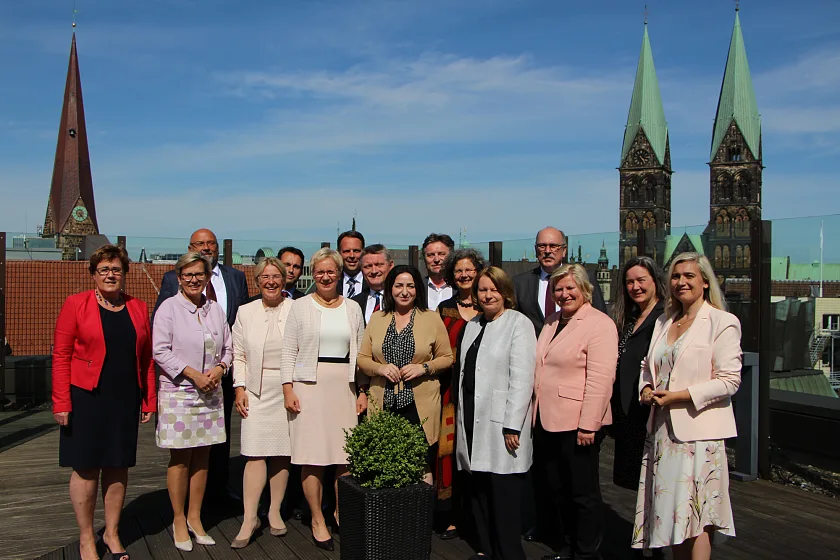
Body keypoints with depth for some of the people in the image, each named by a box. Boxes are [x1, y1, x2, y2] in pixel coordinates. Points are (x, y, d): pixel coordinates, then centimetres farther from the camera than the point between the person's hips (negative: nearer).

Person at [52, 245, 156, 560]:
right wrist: (61, 402, -11)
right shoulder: (76, 305, -3)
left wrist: (149, 401, 4)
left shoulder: (138, 308, 7)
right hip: (86, 399, -3)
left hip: (126, 401, 3)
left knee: (118, 467, 10)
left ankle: (112, 534, 25)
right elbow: (61, 355, -6)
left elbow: (147, 358, 8)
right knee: (86, 468, 4)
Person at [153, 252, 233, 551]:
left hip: (210, 392, 4)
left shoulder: (216, 309, 10)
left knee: (202, 456, 8)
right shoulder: (169, 307, -4)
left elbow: (227, 347, 14)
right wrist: (193, 374, -15)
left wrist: (219, 369, -6)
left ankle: (194, 518, 20)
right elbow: (160, 351, -10)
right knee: (180, 458, 0)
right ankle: (179, 521, 14)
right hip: (178, 391, -4)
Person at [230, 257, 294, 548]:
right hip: (256, 392, 1)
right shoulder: (245, 312, 8)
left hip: (288, 391, -1)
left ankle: (275, 512, 19)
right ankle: (249, 519, 2)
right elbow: (238, 354, 10)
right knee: (255, 454, -4)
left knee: (282, 453, 5)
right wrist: (240, 387, 2)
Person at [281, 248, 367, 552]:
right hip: (309, 386, -2)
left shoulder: (352, 308, 10)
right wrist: (288, 389, -6)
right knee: (312, 457, -1)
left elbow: (359, 352, 13)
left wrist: (362, 390, 8)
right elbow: (289, 351, 2)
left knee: (346, 456, 2)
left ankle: (343, 515, 19)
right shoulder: (300, 306, 3)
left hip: (344, 386, 2)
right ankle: (317, 520, 12)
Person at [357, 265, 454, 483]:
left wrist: (423, 368, -11)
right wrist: (380, 368, -8)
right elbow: (362, 359, 11)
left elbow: (447, 358, 6)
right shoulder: (376, 318, 11)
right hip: (384, 404, 2)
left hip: (420, 405, -2)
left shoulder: (432, 319, 5)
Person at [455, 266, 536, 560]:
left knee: (504, 493, -3)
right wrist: (462, 415, 11)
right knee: (478, 489, 11)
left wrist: (512, 426, -16)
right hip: (473, 419, 7)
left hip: (501, 423, -6)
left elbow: (522, 379, -12)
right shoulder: (472, 326, 16)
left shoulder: (519, 324, -6)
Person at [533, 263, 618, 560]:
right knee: (553, 489, 14)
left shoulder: (599, 324, -10)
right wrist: (535, 413, 14)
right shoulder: (552, 321, 15)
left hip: (577, 424, -7)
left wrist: (588, 425, -21)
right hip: (546, 421, 8)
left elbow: (600, 379, -17)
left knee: (583, 493, 5)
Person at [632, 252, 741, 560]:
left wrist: (678, 396, -17)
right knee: (671, 511, 10)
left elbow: (729, 381, -11)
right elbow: (647, 365, 22)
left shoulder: (723, 322, -5)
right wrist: (646, 389, 0)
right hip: (662, 430, 6)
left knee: (694, 512, -5)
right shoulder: (663, 322, 16)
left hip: (698, 432, -6)